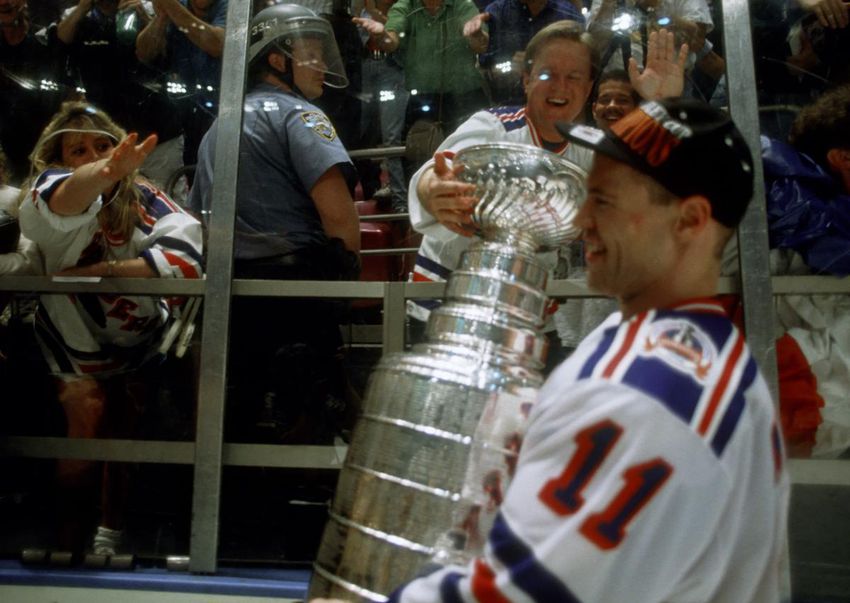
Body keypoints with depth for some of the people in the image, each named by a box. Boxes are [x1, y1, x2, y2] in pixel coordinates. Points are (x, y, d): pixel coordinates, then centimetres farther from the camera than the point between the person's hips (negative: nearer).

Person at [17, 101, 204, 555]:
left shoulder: (144, 200, -19)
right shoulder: (44, 194, -21)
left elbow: (186, 258, -36)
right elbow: (64, 199, -48)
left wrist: (100, 272, -38)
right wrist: (103, 174, -70)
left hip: (138, 339, 1)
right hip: (75, 342, -1)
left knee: (126, 432, 6)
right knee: (88, 417, -16)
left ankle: (111, 532, 27)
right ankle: (67, 529, 7)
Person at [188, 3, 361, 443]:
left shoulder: (218, 126, 21)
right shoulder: (295, 113, -4)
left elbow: (199, 215, 24)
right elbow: (338, 213, -18)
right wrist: (347, 273, -3)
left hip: (226, 288, 8)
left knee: (241, 422, 16)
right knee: (305, 423, -3)